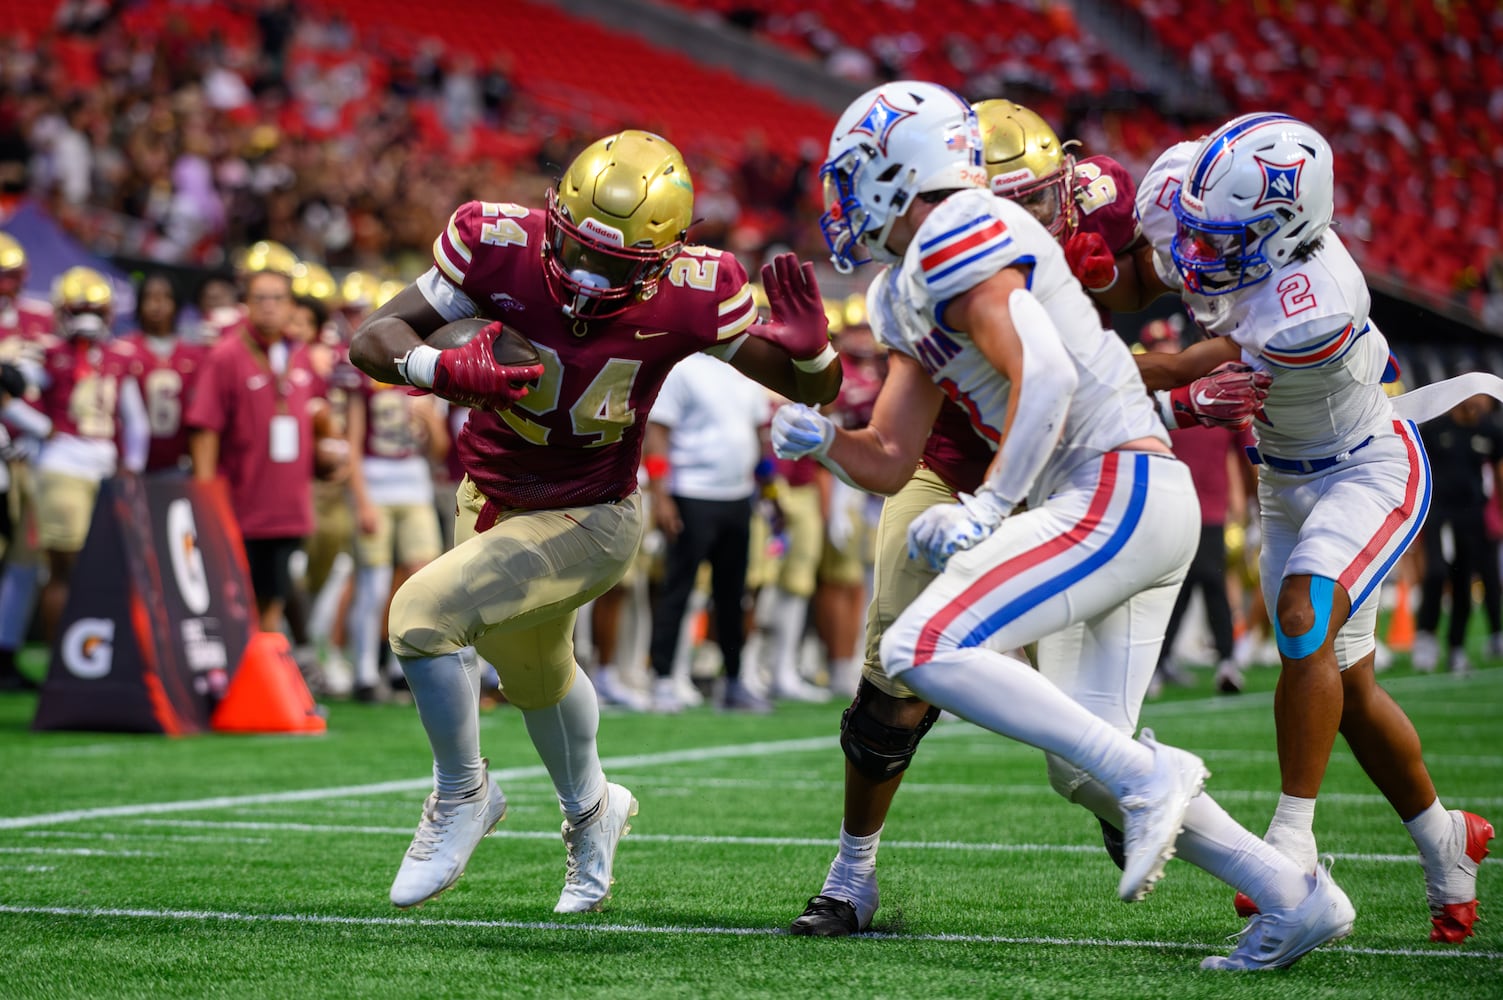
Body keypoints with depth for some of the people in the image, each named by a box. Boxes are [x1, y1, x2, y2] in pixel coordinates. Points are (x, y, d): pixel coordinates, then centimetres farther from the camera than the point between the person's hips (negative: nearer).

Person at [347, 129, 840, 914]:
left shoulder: (688, 296, -25)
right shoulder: (500, 245, -24)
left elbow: (811, 391, -11)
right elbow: (372, 339, -21)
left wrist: (810, 352, -35)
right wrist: (442, 369, -42)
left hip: (587, 522, -4)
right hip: (490, 498, 4)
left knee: (425, 614, -25)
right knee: (535, 673, 29)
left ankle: (462, 796, 2)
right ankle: (591, 809, 61)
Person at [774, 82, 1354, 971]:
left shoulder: (955, 238, -9)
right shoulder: (910, 296, 22)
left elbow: (1045, 374, -21)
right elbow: (890, 464, 22)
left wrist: (988, 508, -21)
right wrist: (818, 438, 3)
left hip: (1118, 489, -10)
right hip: (1137, 507, 10)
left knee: (926, 649, -19)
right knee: (1084, 768, 10)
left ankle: (1147, 775, -19)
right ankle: (1296, 899, 12)